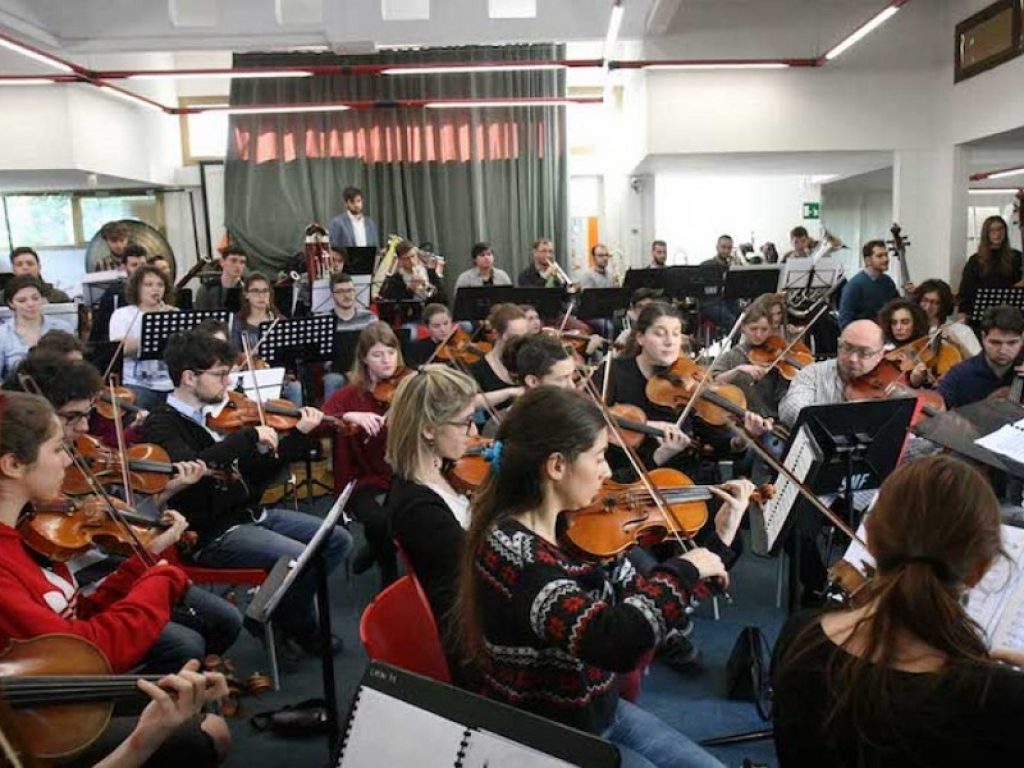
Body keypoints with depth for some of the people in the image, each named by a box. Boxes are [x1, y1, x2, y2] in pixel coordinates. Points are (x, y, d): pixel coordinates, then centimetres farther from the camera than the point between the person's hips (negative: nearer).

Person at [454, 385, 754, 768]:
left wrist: (720, 540, 1)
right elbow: (615, 642, -39)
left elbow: (649, 605, 4)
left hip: (600, 711, 7)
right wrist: (685, 570, -26)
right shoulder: (508, 548, -29)